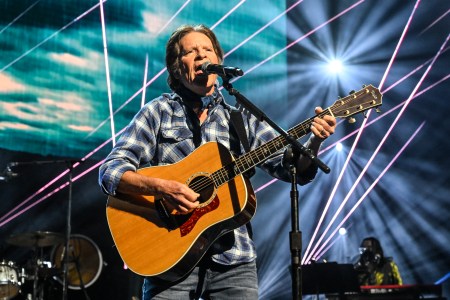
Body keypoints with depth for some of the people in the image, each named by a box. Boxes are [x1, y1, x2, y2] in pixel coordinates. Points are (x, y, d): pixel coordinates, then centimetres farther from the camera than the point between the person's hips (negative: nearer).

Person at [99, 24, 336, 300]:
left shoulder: (242, 120, 11)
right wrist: (161, 187, -21)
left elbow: (294, 168, 4)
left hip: (233, 261, 2)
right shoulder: (158, 113, 4)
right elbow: (110, 172, -4)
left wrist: (315, 142, -16)